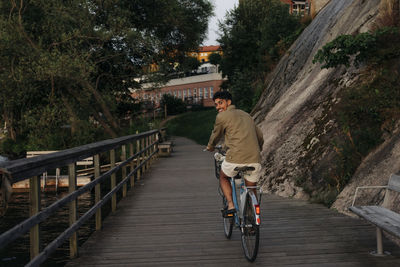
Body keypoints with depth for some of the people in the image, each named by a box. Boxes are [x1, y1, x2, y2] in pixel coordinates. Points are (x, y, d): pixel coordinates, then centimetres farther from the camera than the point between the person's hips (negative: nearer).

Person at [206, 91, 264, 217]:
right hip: (254, 160, 5)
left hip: (235, 159, -4)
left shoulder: (222, 116, 3)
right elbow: (260, 137, 29)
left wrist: (210, 147, 39)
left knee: (223, 177, 25)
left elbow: (215, 136, 18)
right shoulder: (246, 115, 22)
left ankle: (231, 206, 9)